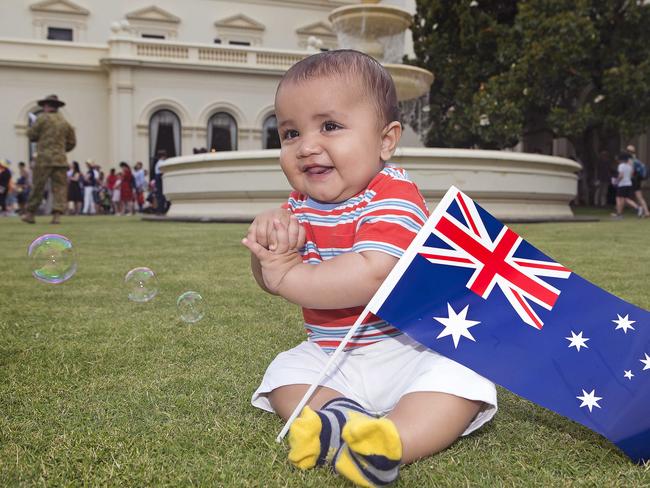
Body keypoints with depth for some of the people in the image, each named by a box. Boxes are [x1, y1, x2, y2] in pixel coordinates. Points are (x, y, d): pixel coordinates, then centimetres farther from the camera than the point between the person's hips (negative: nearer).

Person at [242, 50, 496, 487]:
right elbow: (269, 280, 6)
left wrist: (287, 275, -28)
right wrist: (269, 233, -16)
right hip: (332, 358, 7)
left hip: (412, 349, -6)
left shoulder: (393, 198, -20)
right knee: (283, 372, -6)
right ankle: (335, 415, -32)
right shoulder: (302, 203, 4)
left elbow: (371, 277, -37)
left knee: (463, 377, -28)